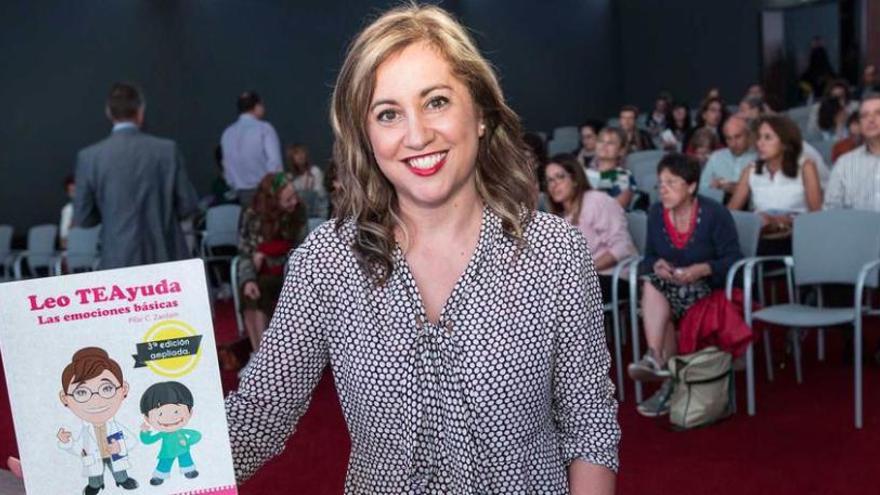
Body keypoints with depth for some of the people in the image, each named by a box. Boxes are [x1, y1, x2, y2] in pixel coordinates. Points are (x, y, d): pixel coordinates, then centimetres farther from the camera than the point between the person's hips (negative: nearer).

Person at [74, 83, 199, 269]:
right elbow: (188, 205, 0)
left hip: (118, 260, 0)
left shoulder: (89, 157, -4)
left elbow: (82, 218, 2)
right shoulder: (167, 149, -4)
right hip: (166, 256, 1)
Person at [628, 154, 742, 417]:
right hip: (670, 287, 5)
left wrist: (702, 270, -28)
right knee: (652, 283, -29)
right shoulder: (655, 212, 2)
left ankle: (656, 358, -21)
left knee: (654, 289, -29)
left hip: (708, 288, -4)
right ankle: (659, 360, -31)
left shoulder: (714, 213, -12)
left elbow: (733, 259, -12)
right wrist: (657, 265, -15)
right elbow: (649, 257, 9)